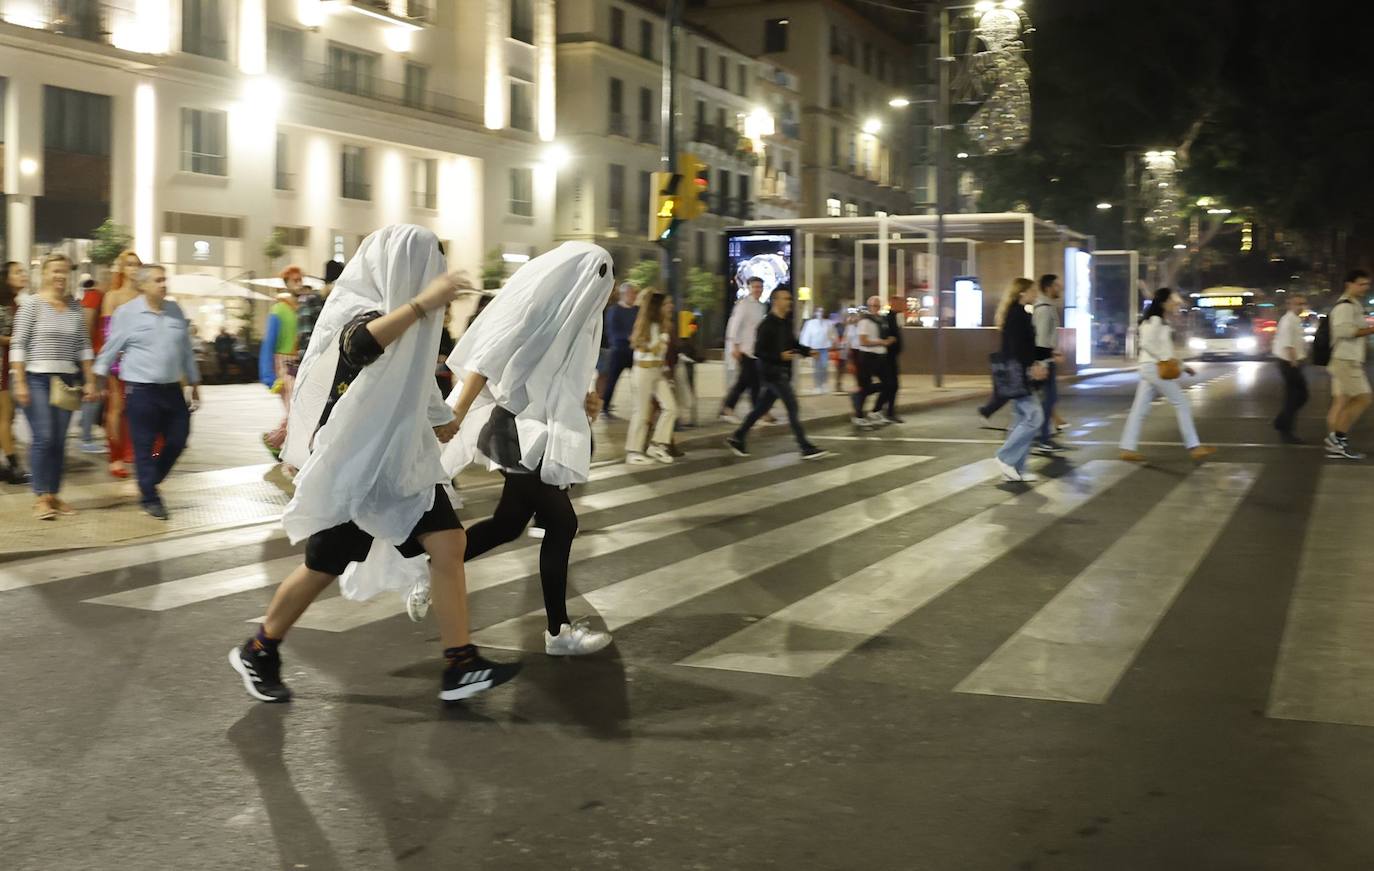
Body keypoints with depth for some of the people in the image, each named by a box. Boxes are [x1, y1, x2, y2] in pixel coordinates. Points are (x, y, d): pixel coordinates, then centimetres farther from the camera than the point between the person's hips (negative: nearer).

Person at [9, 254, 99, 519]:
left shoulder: (74, 307, 10)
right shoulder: (32, 304, -3)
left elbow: (84, 346, 13)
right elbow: (18, 345, -6)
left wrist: (89, 381, 9)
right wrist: (19, 382, -12)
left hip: (66, 381, 4)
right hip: (36, 378, -4)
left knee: (59, 441, 5)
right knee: (43, 438, -10)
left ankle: (54, 495, 12)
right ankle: (41, 497, -4)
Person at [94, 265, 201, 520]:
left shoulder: (175, 311, 7)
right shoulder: (127, 313, -5)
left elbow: (186, 351, 14)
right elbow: (110, 350, 1)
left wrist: (195, 384, 16)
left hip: (172, 389, 5)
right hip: (141, 390, -5)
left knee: (177, 441, 8)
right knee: (144, 446, 1)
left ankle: (149, 482, 29)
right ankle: (150, 498, 13)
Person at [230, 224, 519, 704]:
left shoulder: (397, 317, 10)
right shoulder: (359, 315, -19)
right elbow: (359, 346, -46)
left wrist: (439, 420, 34)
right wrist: (423, 303, -47)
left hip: (400, 461, 8)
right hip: (353, 466, -8)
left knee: (448, 543, -6)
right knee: (323, 568, 5)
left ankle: (460, 665, -3)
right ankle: (257, 653, 27)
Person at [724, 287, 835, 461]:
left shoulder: (785, 323, 12)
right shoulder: (767, 324, -14)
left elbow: (793, 344, 23)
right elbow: (758, 351, -17)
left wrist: (807, 351, 5)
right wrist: (780, 356, -26)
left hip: (782, 373, 9)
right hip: (772, 372, -9)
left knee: (762, 407, 14)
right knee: (792, 406, -10)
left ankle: (737, 438, 24)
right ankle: (806, 448, -8)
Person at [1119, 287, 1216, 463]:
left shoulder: (1163, 322, 20)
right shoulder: (1155, 320, -10)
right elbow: (1147, 343, -21)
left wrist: (1183, 366, 21)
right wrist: (1166, 358, -22)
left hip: (1151, 368, 10)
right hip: (1155, 367, -10)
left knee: (1140, 409, 5)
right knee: (1181, 403, -5)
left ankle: (1128, 448, 2)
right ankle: (1194, 447, -3)